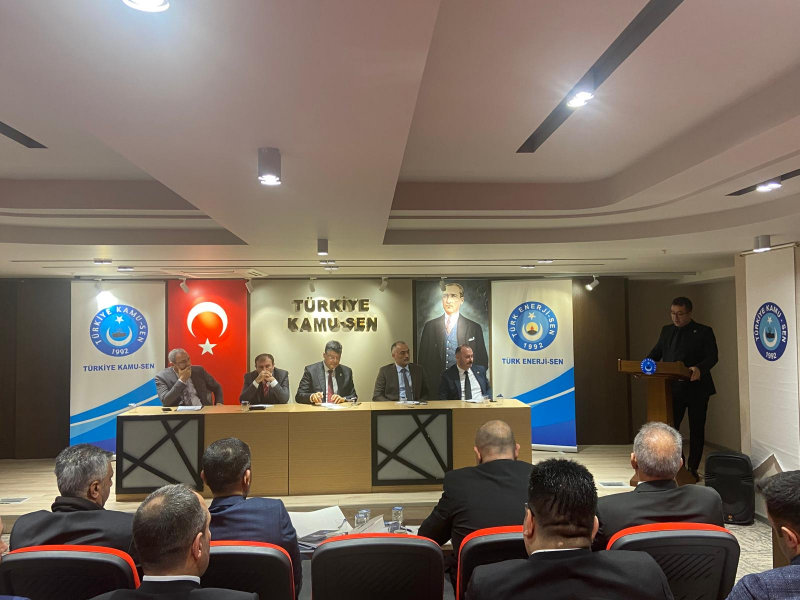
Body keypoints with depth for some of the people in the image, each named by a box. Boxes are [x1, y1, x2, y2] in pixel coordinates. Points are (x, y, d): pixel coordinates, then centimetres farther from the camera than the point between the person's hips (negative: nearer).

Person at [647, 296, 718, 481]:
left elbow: (712, 357, -13)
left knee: (696, 429, 8)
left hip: (696, 388, -3)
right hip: (673, 388, 3)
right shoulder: (666, 330, 10)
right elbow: (656, 353, 11)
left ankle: (693, 469, 21)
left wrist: (699, 369, -34)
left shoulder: (704, 332, -3)